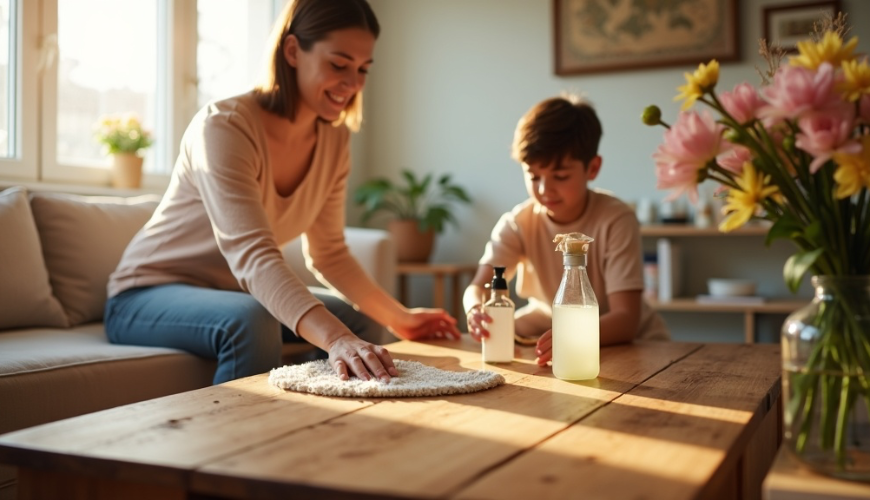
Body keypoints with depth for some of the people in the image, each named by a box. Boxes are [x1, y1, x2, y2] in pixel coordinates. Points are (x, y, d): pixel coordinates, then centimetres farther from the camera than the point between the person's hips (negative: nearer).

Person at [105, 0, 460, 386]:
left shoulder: (334, 139, -4)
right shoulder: (223, 127, -26)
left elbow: (328, 252, 3)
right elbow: (253, 255, -39)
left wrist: (399, 318, -10)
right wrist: (336, 338, -53)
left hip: (235, 292, 7)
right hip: (148, 295, -7)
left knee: (368, 326, 0)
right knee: (252, 321, -35)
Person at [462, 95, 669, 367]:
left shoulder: (617, 221, -22)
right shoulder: (518, 222, -12)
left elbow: (626, 317, -28)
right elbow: (478, 286, -20)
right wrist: (476, 310, -46)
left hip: (621, 339, -1)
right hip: (551, 327, 2)